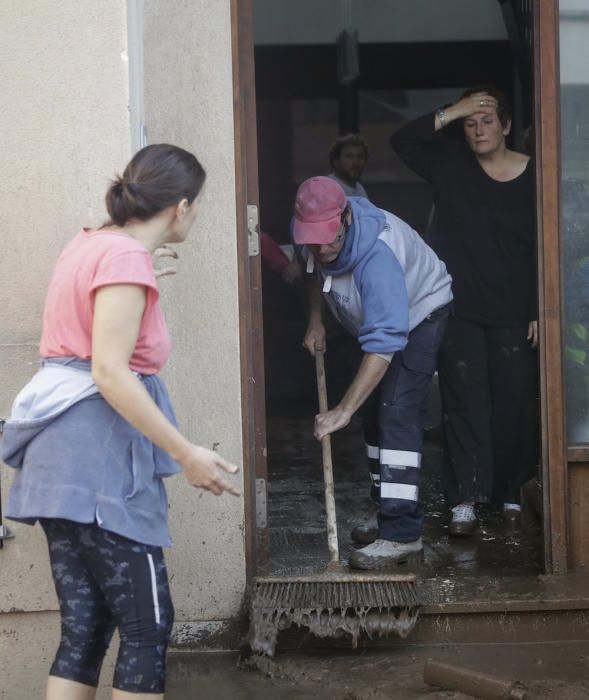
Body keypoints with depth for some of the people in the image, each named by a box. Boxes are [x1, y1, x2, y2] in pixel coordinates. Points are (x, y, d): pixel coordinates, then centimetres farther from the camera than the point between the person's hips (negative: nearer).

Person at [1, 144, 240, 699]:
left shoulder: (90, 242, 15)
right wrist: (186, 455, -19)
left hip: (62, 457, 9)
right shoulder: (127, 256, -12)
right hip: (96, 452, -9)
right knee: (148, 625, -3)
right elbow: (110, 371, -21)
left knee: (85, 628, 9)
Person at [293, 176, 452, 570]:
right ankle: (389, 513, 26)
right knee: (378, 412, 13)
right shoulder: (313, 238, -18)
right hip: (383, 316, 9)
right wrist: (315, 321, 2)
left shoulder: (377, 256, -42)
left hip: (422, 313, -9)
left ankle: (403, 533, -25)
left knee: (397, 414, -21)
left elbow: (384, 344, -46)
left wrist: (344, 411, -48)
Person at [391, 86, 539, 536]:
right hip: (460, 310, 1)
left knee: (514, 403, 4)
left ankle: (510, 491, 19)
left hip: (513, 314, 0)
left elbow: (543, 250, 0)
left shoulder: (532, 177, -2)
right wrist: (450, 113, -12)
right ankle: (466, 499, -4)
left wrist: (540, 311, -3)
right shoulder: (451, 164, 4)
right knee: (465, 402, -2)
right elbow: (402, 141, -3)